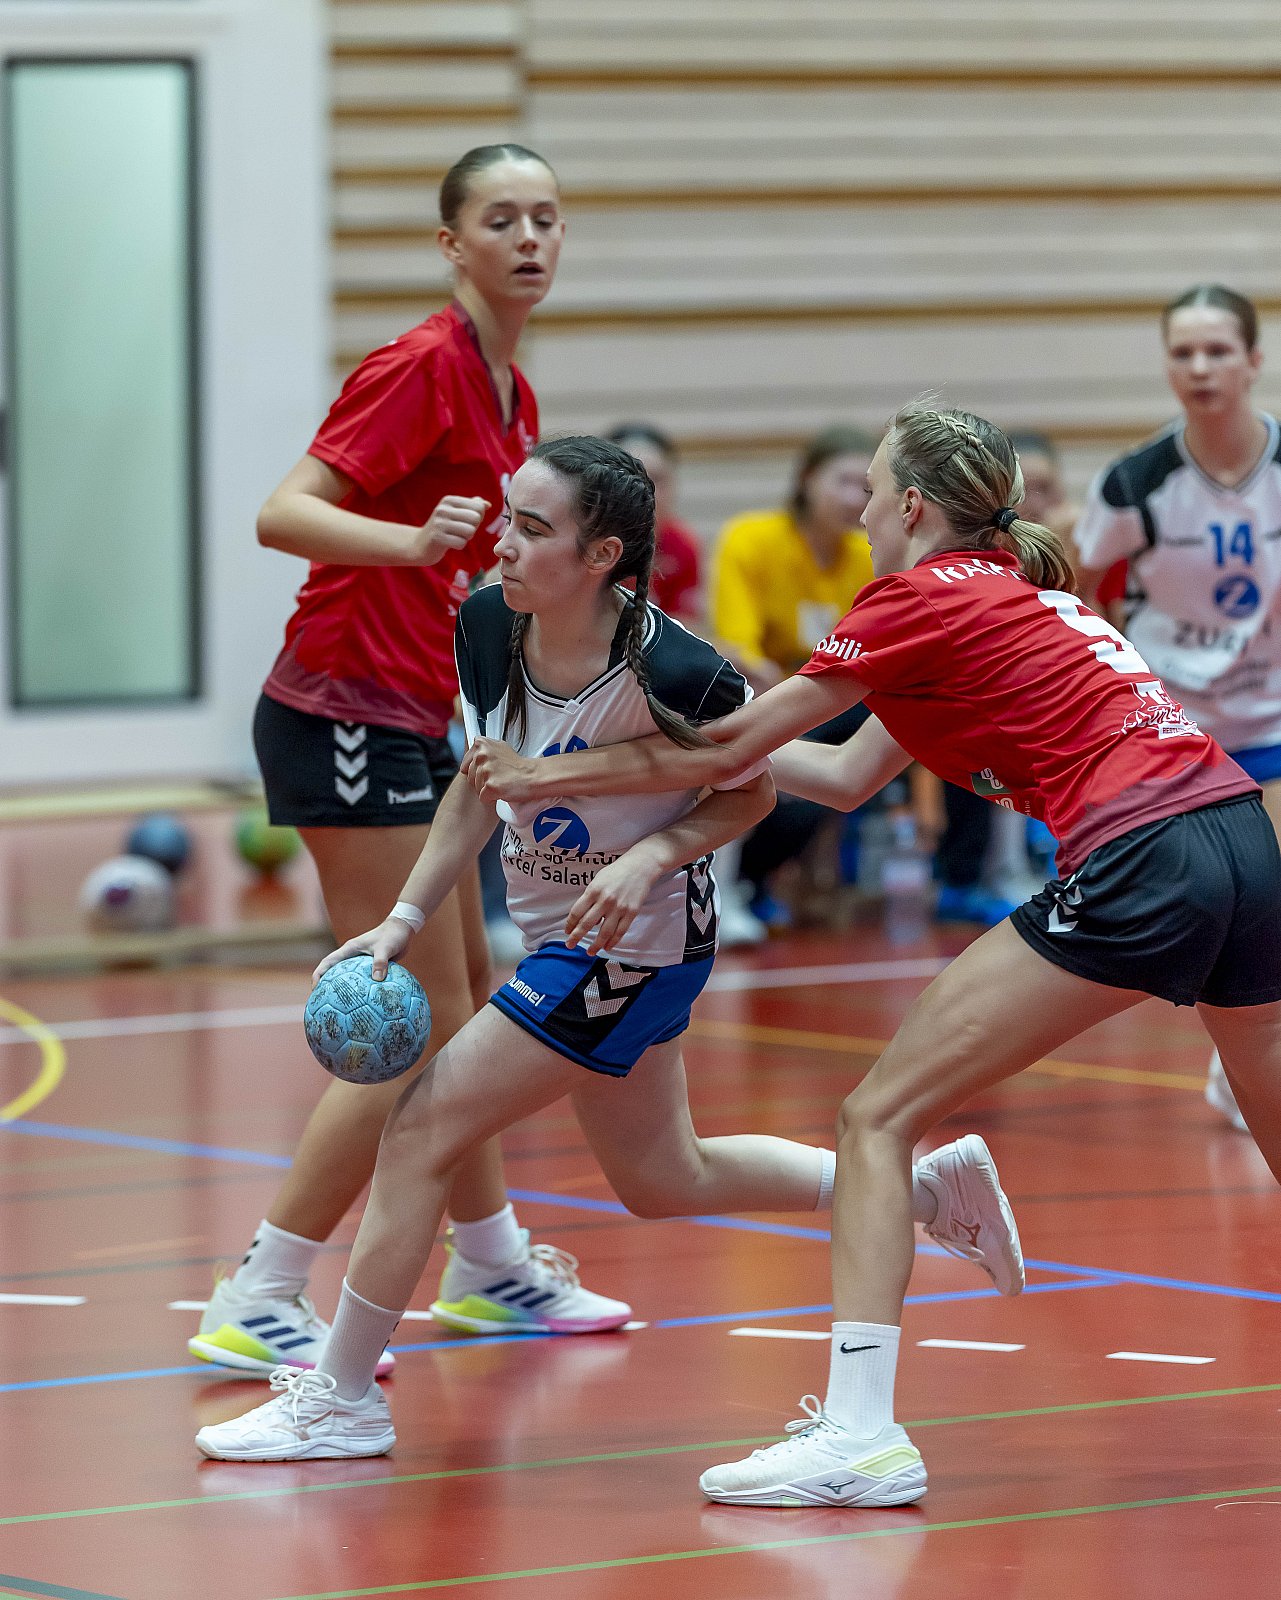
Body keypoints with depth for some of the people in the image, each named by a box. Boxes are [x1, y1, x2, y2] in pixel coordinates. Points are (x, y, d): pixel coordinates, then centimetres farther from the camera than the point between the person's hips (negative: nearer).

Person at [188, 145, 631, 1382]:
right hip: (348, 713, -9)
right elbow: (283, 515, -24)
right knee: (422, 1028, -10)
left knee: (470, 1008, 19)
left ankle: (490, 1269, 34)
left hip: (414, 724, 9)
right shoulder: (422, 366, -15)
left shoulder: (510, 393, 12)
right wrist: (409, 540, -40)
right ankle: (255, 1306, -7)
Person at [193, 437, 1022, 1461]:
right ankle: (927, 1184, 38)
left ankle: (342, 1397, 3)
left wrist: (653, 854, -25)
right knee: (666, 1180, 24)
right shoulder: (488, 628, -11)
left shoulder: (670, 674, -28)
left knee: (421, 1132, -10)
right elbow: (479, 786, 5)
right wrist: (403, 922, -2)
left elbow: (753, 791, -9)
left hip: (631, 943, -8)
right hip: (564, 940, 8)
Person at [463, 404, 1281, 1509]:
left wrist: (546, 775, 13)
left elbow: (728, 751, 4)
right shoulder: (1019, 590, 25)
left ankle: (859, 1432, -10)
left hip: (1138, 863, -9)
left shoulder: (925, 594, 1)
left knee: (879, 1119, -3)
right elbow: (850, 776, 28)